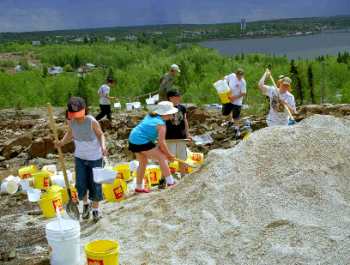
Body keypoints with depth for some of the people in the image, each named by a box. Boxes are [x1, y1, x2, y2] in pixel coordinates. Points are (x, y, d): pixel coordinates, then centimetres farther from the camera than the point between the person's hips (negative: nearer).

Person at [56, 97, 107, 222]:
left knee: (95, 184, 3)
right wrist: (62, 142, -13)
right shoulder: (71, 122, -13)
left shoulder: (92, 122, -23)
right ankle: (85, 204, 30)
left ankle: (95, 209, 25)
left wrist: (103, 146, -27)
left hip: (95, 158, -3)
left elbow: (100, 134, -9)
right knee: (81, 184, 1)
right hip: (80, 157, 3)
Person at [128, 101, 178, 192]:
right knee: (162, 157, 0)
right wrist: (169, 154, -4)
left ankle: (139, 187, 32)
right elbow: (161, 142, -17)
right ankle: (170, 182, 0)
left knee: (143, 162, 23)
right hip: (142, 142, -9)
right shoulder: (161, 124, -13)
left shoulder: (150, 116, 11)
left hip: (133, 140, 9)